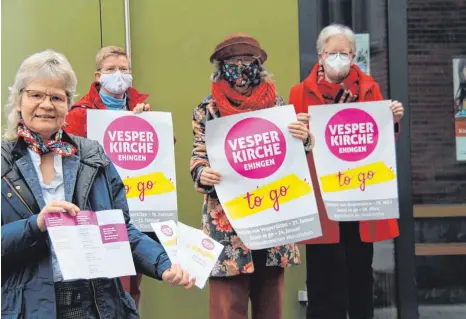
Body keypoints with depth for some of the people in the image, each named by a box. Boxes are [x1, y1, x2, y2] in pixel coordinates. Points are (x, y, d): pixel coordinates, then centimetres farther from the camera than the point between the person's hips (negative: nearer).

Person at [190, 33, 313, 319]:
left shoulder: (276, 104, 6)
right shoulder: (208, 110, 0)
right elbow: (198, 160, 0)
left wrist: (304, 139, -13)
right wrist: (203, 175, -23)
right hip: (227, 222, -2)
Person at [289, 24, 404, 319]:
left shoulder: (368, 88, 10)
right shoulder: (302, 93, 3)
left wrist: (393, 121, -9)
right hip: (321, 197, -2)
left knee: (361, 267, 10)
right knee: (325, 272, -3)